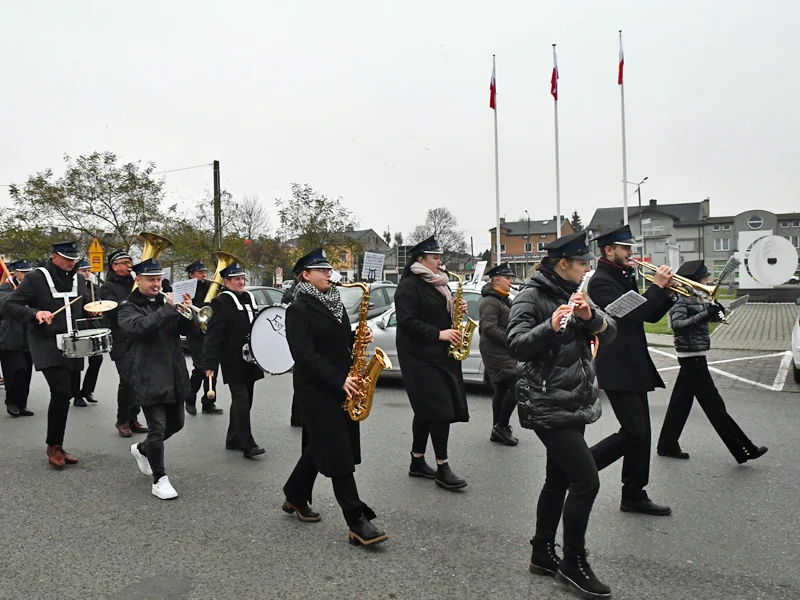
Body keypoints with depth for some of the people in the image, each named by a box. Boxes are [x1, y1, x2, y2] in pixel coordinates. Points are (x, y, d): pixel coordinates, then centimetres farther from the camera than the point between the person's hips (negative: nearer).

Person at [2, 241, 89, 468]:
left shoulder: (79, 280, 11)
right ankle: (53, 445, -1)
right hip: (47, 347, -6)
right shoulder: (36, 278, -7)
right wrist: (35, 313, -25)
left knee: (64, 395, 9)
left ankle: (57, 447, 22)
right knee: (61, 392, -19)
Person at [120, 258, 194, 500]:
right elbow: (140, 327, -23)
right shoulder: (128, 307, -2)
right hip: (149, 378, -6)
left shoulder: (166, 301, 12)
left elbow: (187, 328, 3)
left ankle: (142, 450, 41)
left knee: (176, 423, 17)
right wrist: (168, 309, -28)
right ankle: (160, 480, 6)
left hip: (174, 375, 6)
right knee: (157, 428, -7)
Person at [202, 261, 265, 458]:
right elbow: (213, 335, -15)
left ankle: (233, 439, 26)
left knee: (243, 400, 14)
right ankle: (247, 444, -4)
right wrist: (210, 363, -20)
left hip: (250, 359, 8)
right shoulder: (221, 302, -10)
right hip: (233, 362, -7)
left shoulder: (249, 298, 12)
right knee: (241, 400, -8)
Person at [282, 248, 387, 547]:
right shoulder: (298, 310, -12)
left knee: (320, 446, 17)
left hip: (340, 387, 8)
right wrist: (339, 379, -23)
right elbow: (305, 355, -19)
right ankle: (358, 523, -3)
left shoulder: (335, 303, 13)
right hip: (316, 389, -8)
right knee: (339, 454, -7)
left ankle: (296, 497, 36)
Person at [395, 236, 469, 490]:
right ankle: (442, 469, -1)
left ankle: (417, 462, 23)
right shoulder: (409, 286, -11)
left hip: (440, 355, 9)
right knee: (440, 410, -10)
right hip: (421, 357, -9)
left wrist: (457, 310, 5)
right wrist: (439, 334, -22)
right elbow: (408, 322, -19)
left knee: (427, 411, 13)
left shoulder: (436, 284, 18)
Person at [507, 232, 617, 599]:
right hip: (548, 406, -8)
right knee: (586, 481, -7)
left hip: (573, 403, 8)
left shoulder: (574, 294, 11)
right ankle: (574, 565, 10)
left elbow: (609, 333, 3)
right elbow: (516, 345, -22)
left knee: (558, 480, 14)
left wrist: (590, 315, -16)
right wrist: (551, 326, -36)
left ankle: (543, 555, 28)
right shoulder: (531, 296, -12)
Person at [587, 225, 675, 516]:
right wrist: (656, 286, -16)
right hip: (617, 369, -9)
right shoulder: (601, 281, -13)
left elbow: (650, 316, 18)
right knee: (634, 433, -10)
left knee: (640, 434, 11)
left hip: (634, 366, 9)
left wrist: (667, 293, 2)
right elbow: (629, 314, -25)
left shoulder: (625, 279, 15)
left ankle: (634, 496, 20)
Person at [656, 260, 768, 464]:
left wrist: (713, 312, -4)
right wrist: (706, 314, -32)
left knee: (681, 402, 13)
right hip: (692, 357, -9)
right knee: (714, 405, -1)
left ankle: (667, 445, 21)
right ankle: (744, 450, 7)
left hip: (693, 358, 9)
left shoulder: (697, 299, 12)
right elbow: (677, 324, -28)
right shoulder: (681, 300, -16)